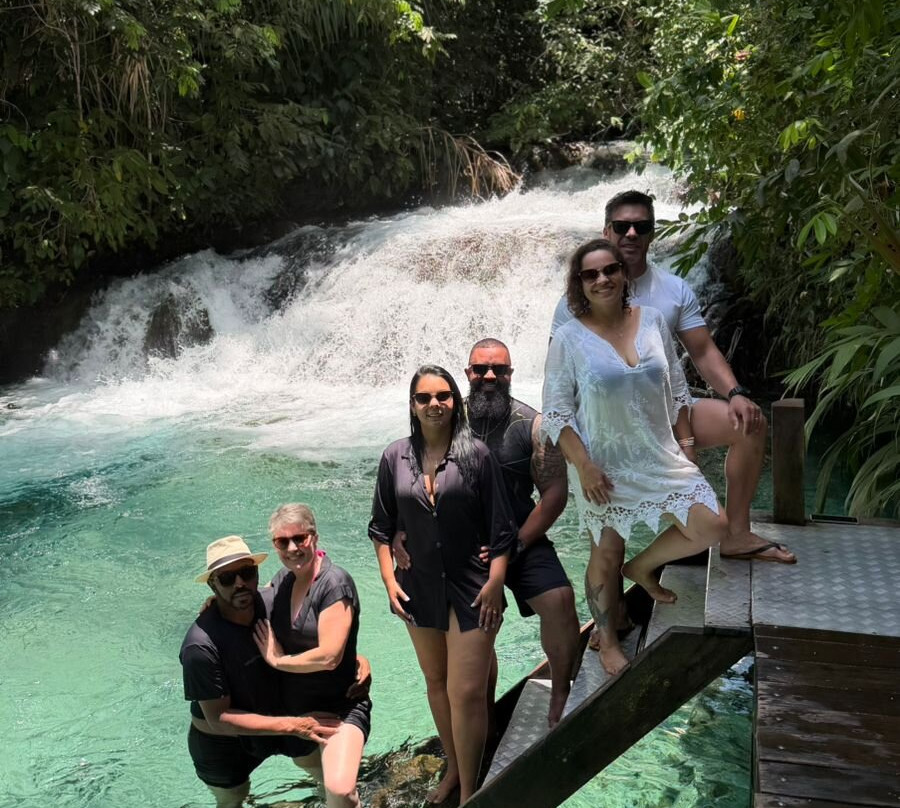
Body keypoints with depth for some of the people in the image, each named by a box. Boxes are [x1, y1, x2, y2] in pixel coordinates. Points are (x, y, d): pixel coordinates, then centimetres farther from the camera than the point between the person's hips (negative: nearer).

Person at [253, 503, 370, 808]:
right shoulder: (284, 579, 0)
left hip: (339, 704, -7)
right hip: (294, 704, 8)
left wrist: (277, 660, -13)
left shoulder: (335, 583, -21)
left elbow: (328, 657, -27)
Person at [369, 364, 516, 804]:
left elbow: (501, 529, -8)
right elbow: (381, 528, 6)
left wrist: (495, 583, -13)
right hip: (419, 587, 4)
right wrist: (389, 580, 0)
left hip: (471, 586, -4)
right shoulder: (395, 457, -1)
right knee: (436, 682, 18)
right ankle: (453, 767, 38)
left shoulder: (476, 454, -10)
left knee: (467, 692, -4)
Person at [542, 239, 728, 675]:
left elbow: (676, 388, 8)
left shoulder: (652, 320, 0)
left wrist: (685, 443, 5)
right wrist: (583, 465, -17)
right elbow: (556, 412, -10)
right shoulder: (568, 339, -11)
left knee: (712, 526, -3)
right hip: (604, 465, -3)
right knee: (607, 552, 8)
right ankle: (607, 641, 30)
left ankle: (642, 567, 24)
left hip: (660, 455, 4)